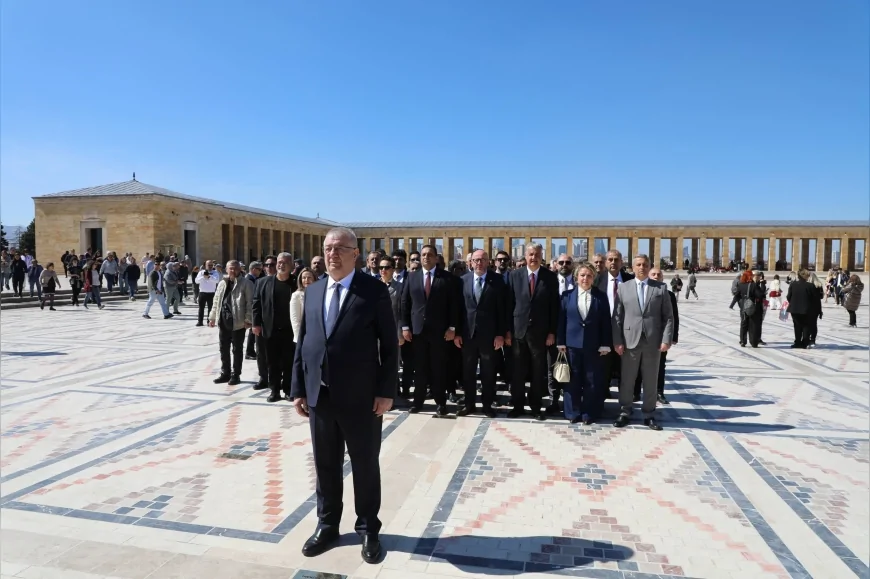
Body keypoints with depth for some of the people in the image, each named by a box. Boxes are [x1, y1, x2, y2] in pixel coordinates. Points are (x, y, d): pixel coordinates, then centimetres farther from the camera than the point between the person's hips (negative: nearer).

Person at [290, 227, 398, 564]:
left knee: (365, 466, 10)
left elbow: (389, 345, -8)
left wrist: (386, 391, -13)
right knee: (325, 465, 16)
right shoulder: (312, 292, 9)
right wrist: (298, 389, 7)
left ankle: (368, 529, 29)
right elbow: (302, 343, 11)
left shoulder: (374, 291, -6)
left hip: (361, 397, -4)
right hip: (320, 395, 5)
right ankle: (327, 526, 35)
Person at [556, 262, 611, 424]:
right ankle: (573, 412, 18)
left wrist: (605, 345, -5)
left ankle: (589, 413, 17)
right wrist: (560, 342, -2)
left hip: (593, 345, 0)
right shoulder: (567, 295, 3)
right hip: (572, 343, 1)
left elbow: (606, 322, 0)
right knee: (573, 380, 7)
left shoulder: (601, 296, 2)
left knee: (592, 381, 5)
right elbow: (562, 319, 2)